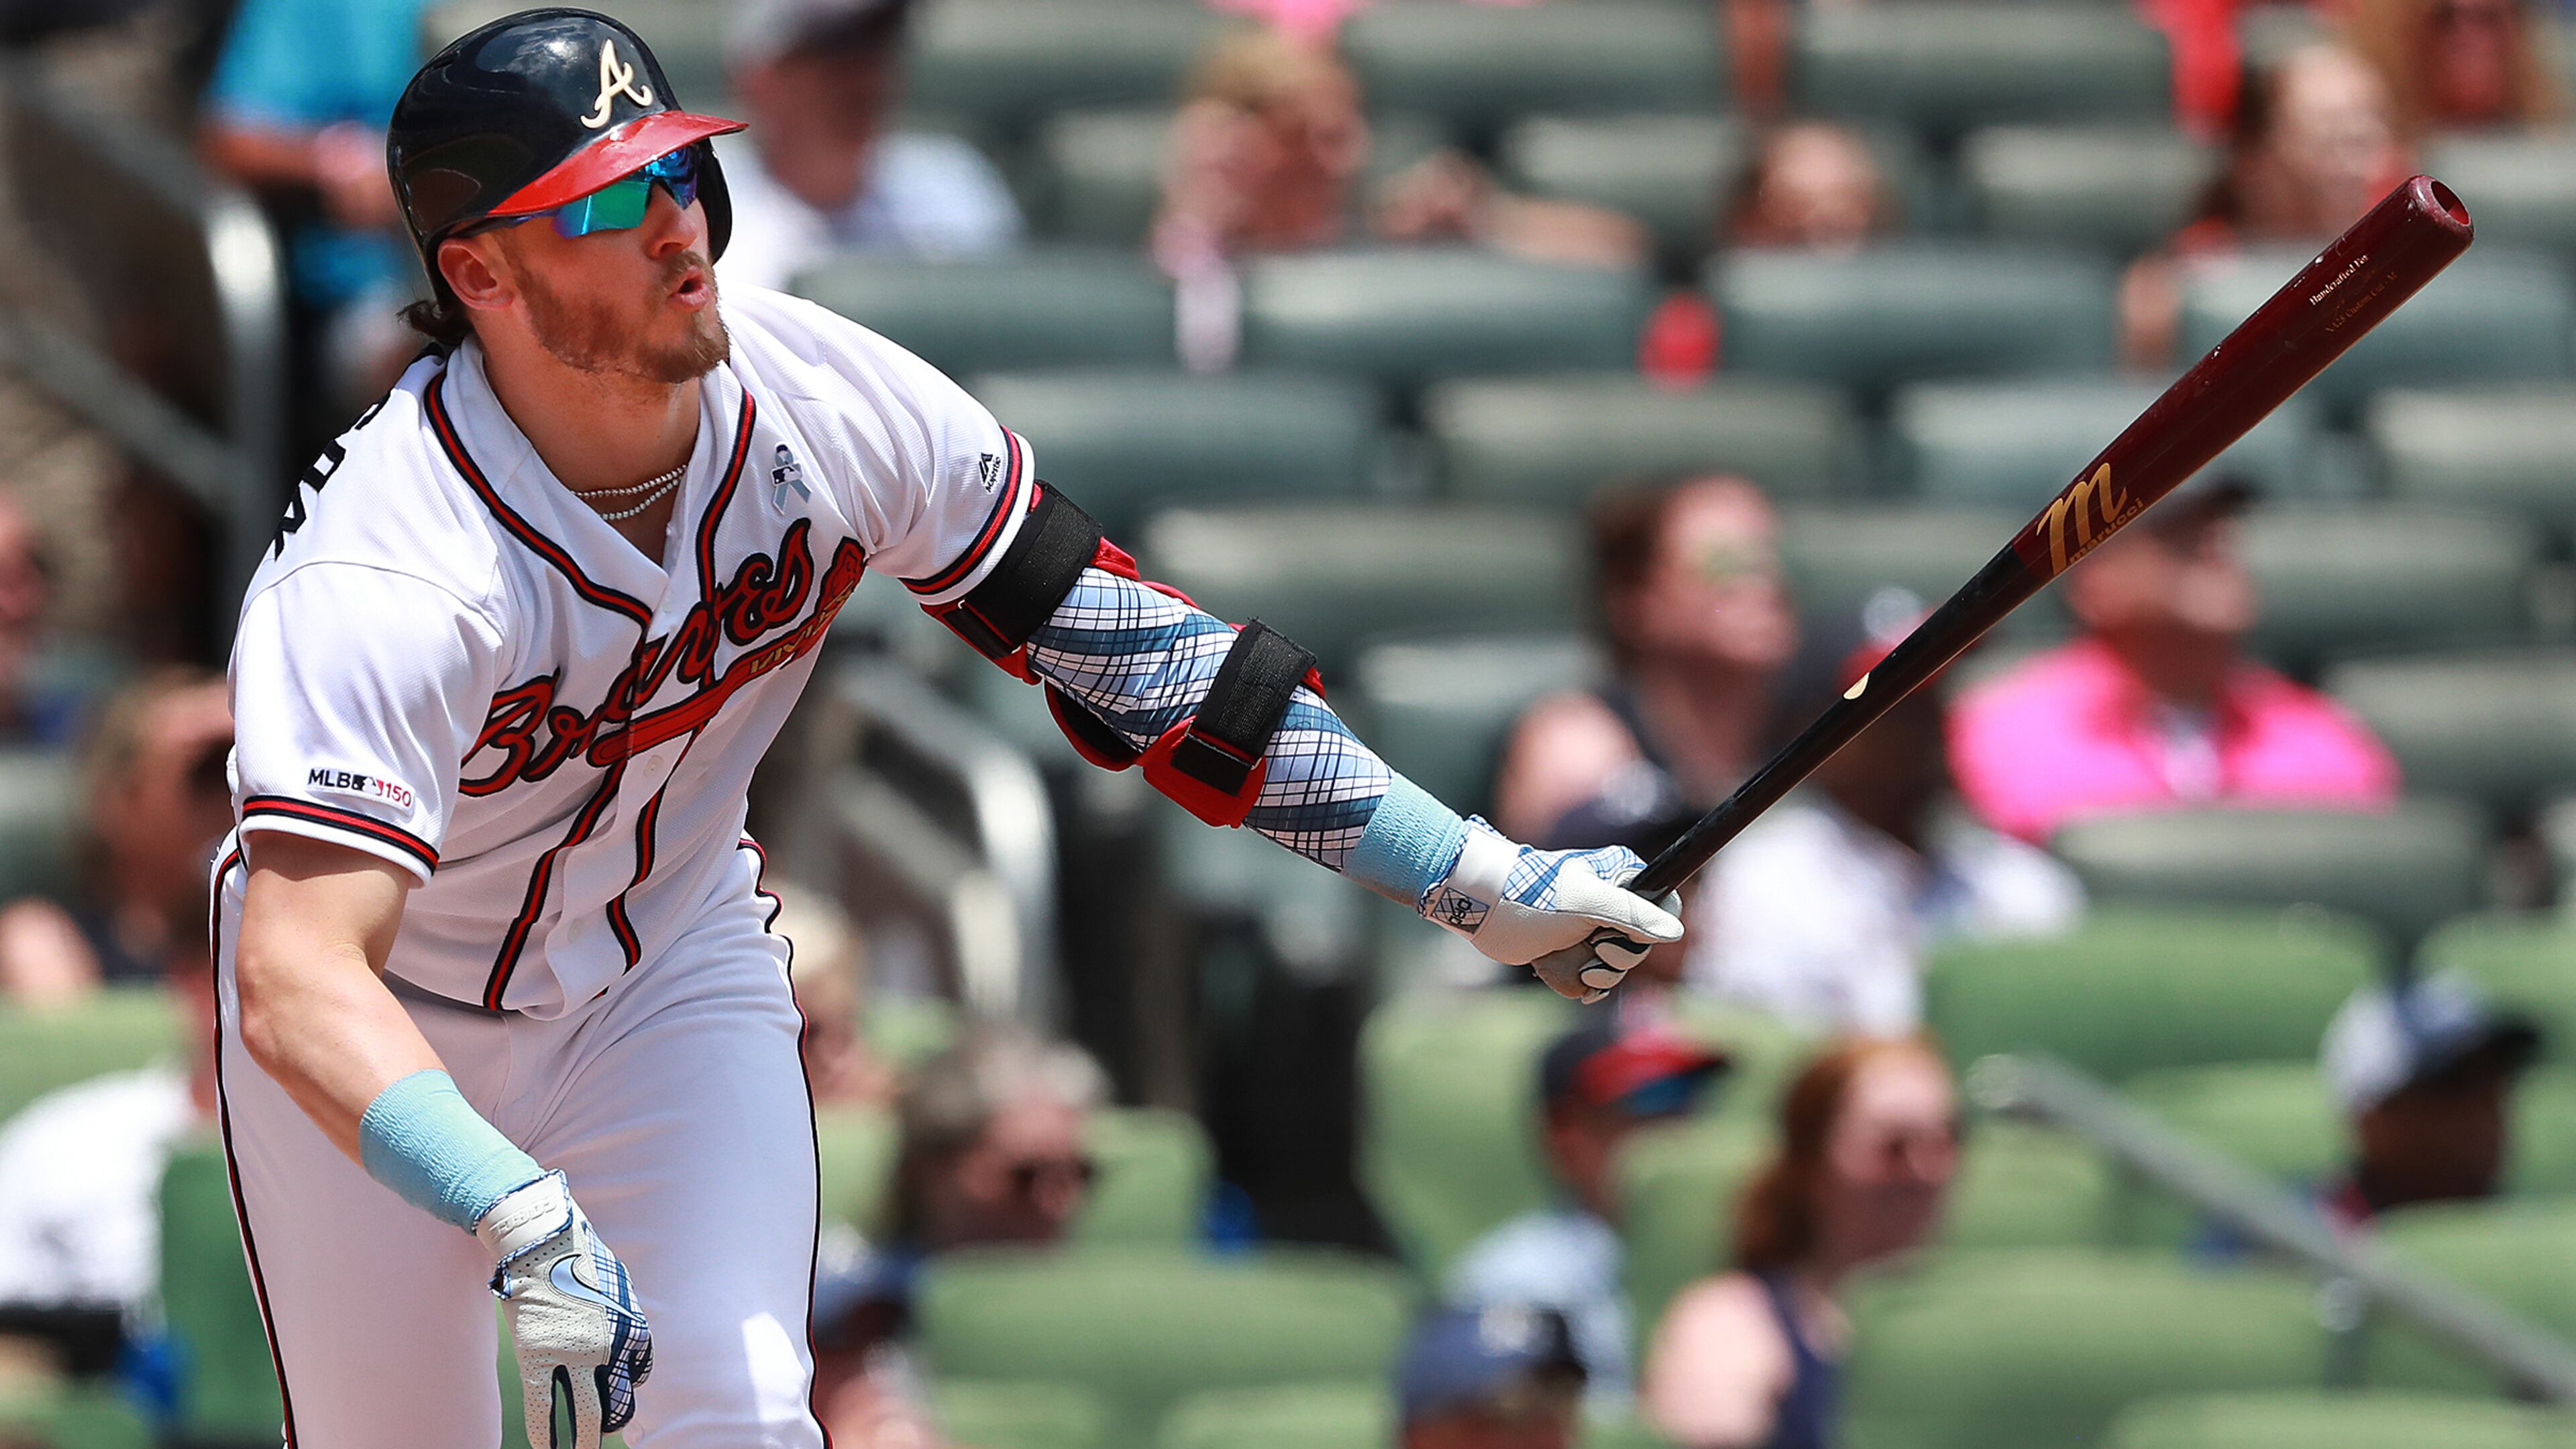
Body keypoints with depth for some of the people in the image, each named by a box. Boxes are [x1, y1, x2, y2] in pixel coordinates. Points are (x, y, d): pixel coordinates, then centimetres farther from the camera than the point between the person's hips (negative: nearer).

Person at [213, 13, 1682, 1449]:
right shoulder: (380, 582, -36)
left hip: (670, 973, 3)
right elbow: (295, 985, -46)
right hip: (392, 1013, -3)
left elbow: (1119, 645, -10)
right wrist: (527, 1228, -61)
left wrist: (1478, 880, -11)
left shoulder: (827, 400, -22)